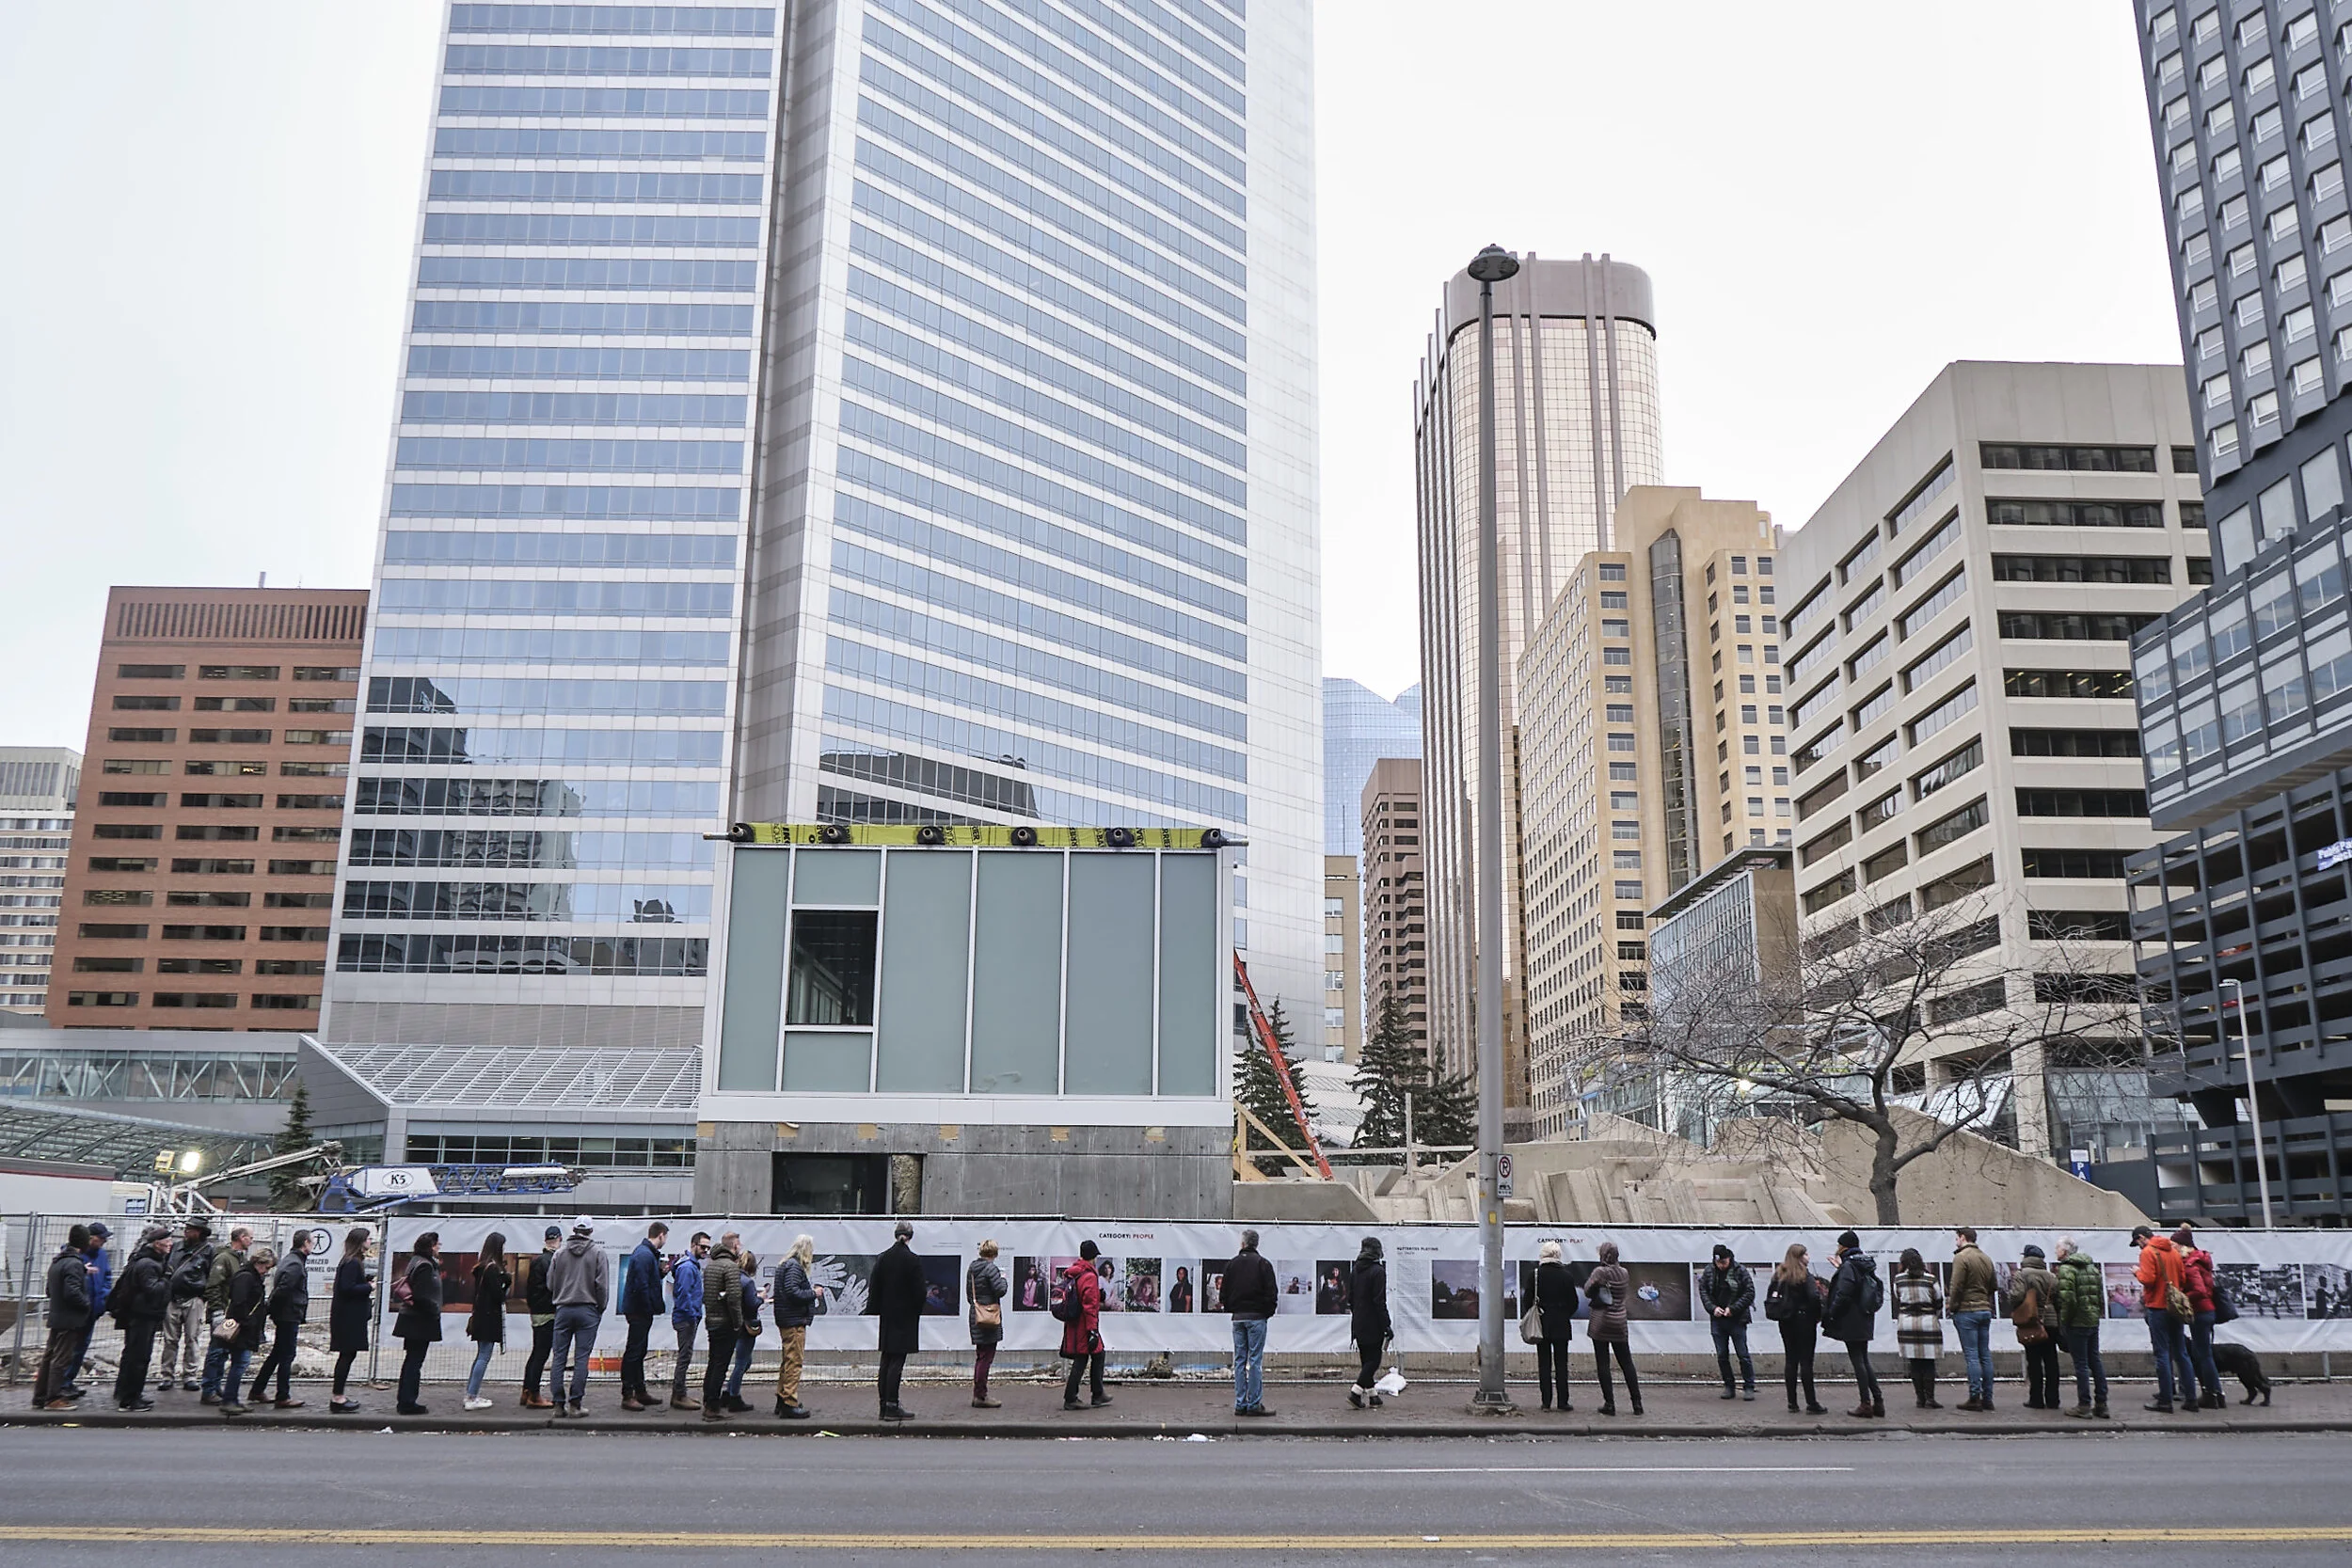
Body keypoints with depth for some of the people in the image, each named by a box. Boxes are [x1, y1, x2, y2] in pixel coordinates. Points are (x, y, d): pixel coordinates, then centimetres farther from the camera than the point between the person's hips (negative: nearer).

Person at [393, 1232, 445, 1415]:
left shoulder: (417, 1262, 13)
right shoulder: (425, 1266, -18)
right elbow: (421, 1296, -23)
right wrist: (435, 1311, -14)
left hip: (411, 1320, 10)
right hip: (420, 1322, -10)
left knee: (411, 1360, 16)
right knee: (415, 1361, -4)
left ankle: (403, 1399, 23)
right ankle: (408, 1403, 0)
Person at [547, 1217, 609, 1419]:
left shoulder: (560, 1253, 5)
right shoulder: (597, 1252, -3)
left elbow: (550, 1283, 7)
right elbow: (602, 1284, -6)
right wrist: (601, 1308, 7)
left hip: (563, 1310, 2)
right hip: (587, 1310, -2)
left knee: (559, 1358, 6)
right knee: (581, 1358, -1)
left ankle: (559, 1403, 5)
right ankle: (575, 1404, -3)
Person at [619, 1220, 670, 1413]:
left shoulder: (647, 1253, 13)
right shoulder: (644, 1255, -19)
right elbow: (641, 1286, -24)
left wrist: (661, 1272, 4)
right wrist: (651, 1309, -18)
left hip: (641, 1311, 11)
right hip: (640, 1311, -11)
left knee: (638, 1352, 17)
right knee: (634, 1352, -5)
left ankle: (640, 1391, 27)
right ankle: (627, 1396, -1)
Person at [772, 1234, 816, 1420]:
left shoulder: (786, 1264, 16)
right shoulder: (794, 1266, -15)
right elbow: (793, 1292, -23)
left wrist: (810, 1291, 11)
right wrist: (813, 1293, -12)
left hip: (786, 1321, 11)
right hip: (795, 1321, -11)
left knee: (787, 1361, 18)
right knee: (794, 1362, -7)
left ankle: (782, 1399, 27)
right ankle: (790, 1404, -6)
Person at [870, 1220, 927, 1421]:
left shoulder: (882, 1259, 2)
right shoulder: (913, 1261, -13)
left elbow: (873, 1288, 5)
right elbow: (919, 1292, -11)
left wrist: (879, 1310, 14)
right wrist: (916, 1312, 5)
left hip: (887, 1316, 5)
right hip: (905, 1318, -5)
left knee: (886, 1361, 12)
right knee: (897, 1361, -4)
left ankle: (885, 1405, 16)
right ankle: (892, 1407, -5)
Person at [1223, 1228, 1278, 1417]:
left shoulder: (1231, 1264, 7)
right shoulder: (1263, 1264, -5)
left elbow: (1225, 1291, 10)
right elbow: (1271, 1292, -8)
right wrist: (1269, 1311, 6)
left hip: (1237, 1317, 4)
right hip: (1257, 1316, -4)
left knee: (1239, 1360, 8)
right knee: (1255, 1360, -3)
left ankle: (1240, 1404, 8)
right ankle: (1255, 1404, -5)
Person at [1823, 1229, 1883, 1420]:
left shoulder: (1848, 1266, -15)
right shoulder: (1867, 1265, 12)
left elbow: (1843, 1295, -20)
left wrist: (1830, 1315, -11)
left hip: (1851, 1323, -8)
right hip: (1865, 1322, 8)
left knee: (1857, 1361, -4)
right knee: (1864, 1361, 14)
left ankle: (1865, 1403, -3)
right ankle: (1878, 1401, 13)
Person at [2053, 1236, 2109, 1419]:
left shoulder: (2066, 1269, -14)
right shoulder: (2092, 1267, 12)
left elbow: (2068, 1299, -21)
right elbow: (2101, 1295, 14)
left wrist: (2064, 1320, -10)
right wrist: (2098, 1313, 17)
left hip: (2077, 1322, -8)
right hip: (2093, 1320, 8)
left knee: (2081, 1364, -3)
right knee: (2095, 1361, 13)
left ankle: (2084, 1406, 0)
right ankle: (2101, 1404, 16)